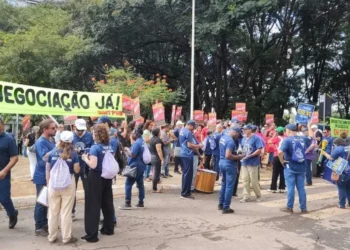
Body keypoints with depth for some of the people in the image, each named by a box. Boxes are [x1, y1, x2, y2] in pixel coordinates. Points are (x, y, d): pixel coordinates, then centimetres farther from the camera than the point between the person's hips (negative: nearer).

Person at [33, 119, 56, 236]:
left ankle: (44, 224, 28)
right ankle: (39, 227, 10)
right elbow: (45, 157, -31)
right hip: (42, 177, -9)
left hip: (49, 176, 9)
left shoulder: (50, 141, 10)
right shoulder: (40, 142, -18)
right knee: (41, 202, 0)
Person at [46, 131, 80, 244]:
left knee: (53, 212, 13)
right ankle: (66, 238, 14)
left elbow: (47, 170, 3)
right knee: (66, 212, 6)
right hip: (68, 184, -2)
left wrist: (48, 184, 13)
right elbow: (77, 170, -4)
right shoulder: (73, 154, -7)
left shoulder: (52, 153, -1)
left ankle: (52, 237, 24)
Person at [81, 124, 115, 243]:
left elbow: (93, 165, -24)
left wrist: (85, 158, -6)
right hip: (107, 177, 7)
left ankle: (92, 235, 4)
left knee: (93, 205, 0)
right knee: (107, 203, 16)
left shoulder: (95, 147, -16)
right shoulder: (109, 147, 4)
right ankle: (108, 228, 30)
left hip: (96, 177, -7)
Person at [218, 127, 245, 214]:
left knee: (224, 184, 20)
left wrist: (236, 154, 15)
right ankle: (226, 208, 4)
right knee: (229, 186, 0)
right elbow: (228, 156, -29)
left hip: (222, 162, 9)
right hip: (229, 164, -9)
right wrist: (238, 157, -15)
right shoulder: (231, 141, -22)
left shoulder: (223, 137, 8)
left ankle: (221, 204, 27)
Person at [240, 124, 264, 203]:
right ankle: (246, 196, 13)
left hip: (253, 163, -6)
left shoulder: (256, 138, -10)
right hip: (244, 162, 6)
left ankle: (258, 195, 21)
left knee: (254, 181, 1)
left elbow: (259, 150, -16)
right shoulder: (244, 139, 11)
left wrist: (249, 156, -21)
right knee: (245, 180, 6)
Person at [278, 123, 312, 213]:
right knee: (301, 188, 10)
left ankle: (289, 207, 9)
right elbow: (311, 137, 27)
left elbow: (280, 152, -28)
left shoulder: (287, 140, -13)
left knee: (290, 188, 2)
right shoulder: (303, 139, 4)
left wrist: (282, 161, -11)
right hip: (301, 167, 5)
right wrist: (309, 126, 37)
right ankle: (303, 208, 15)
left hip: (290, 168, -5)